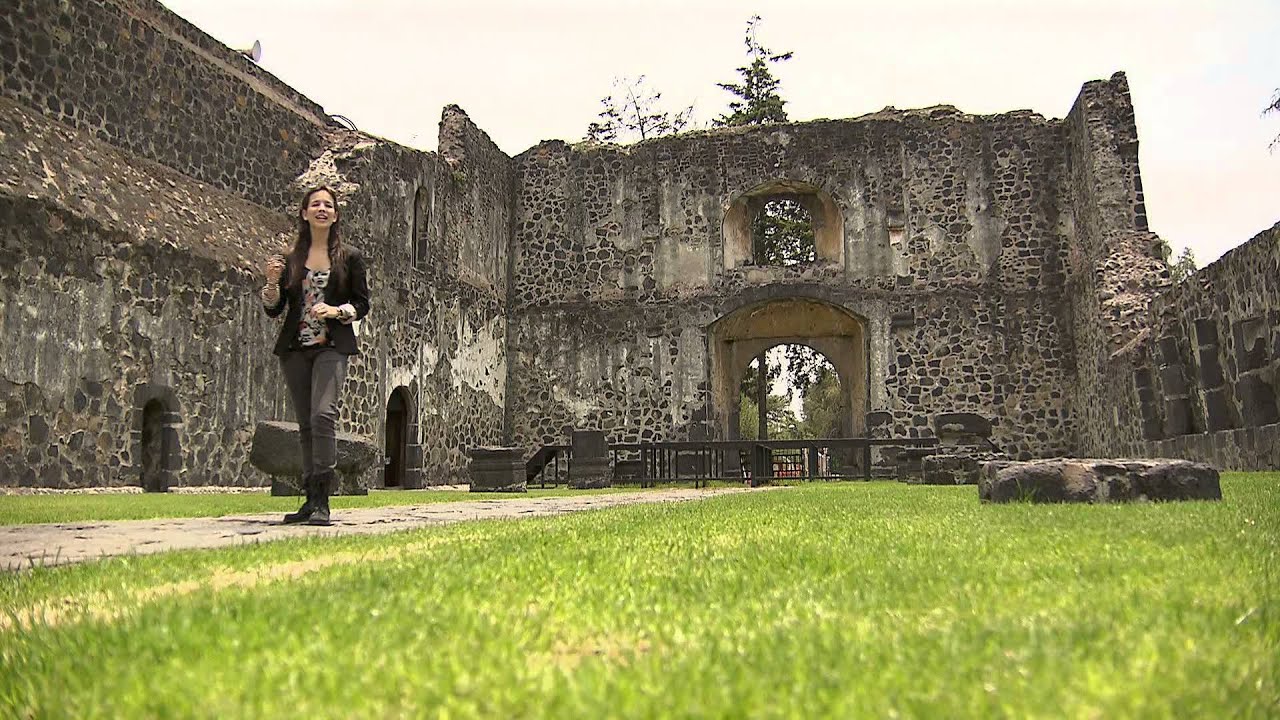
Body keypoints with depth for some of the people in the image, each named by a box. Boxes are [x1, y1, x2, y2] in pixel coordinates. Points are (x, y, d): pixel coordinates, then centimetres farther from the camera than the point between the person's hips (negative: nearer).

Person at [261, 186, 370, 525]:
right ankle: (312, 499, 14)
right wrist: (272, 281, -8)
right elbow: (273, 309, 10)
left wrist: (337, 311, -13)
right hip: (295, 348, 4)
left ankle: (322, 501, -20)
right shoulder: (290, 258, 11)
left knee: (323, 414, -22)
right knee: (305, 424, 6)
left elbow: (362, 304, 6)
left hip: (332, 347, -4)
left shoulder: (350, 257, 5)